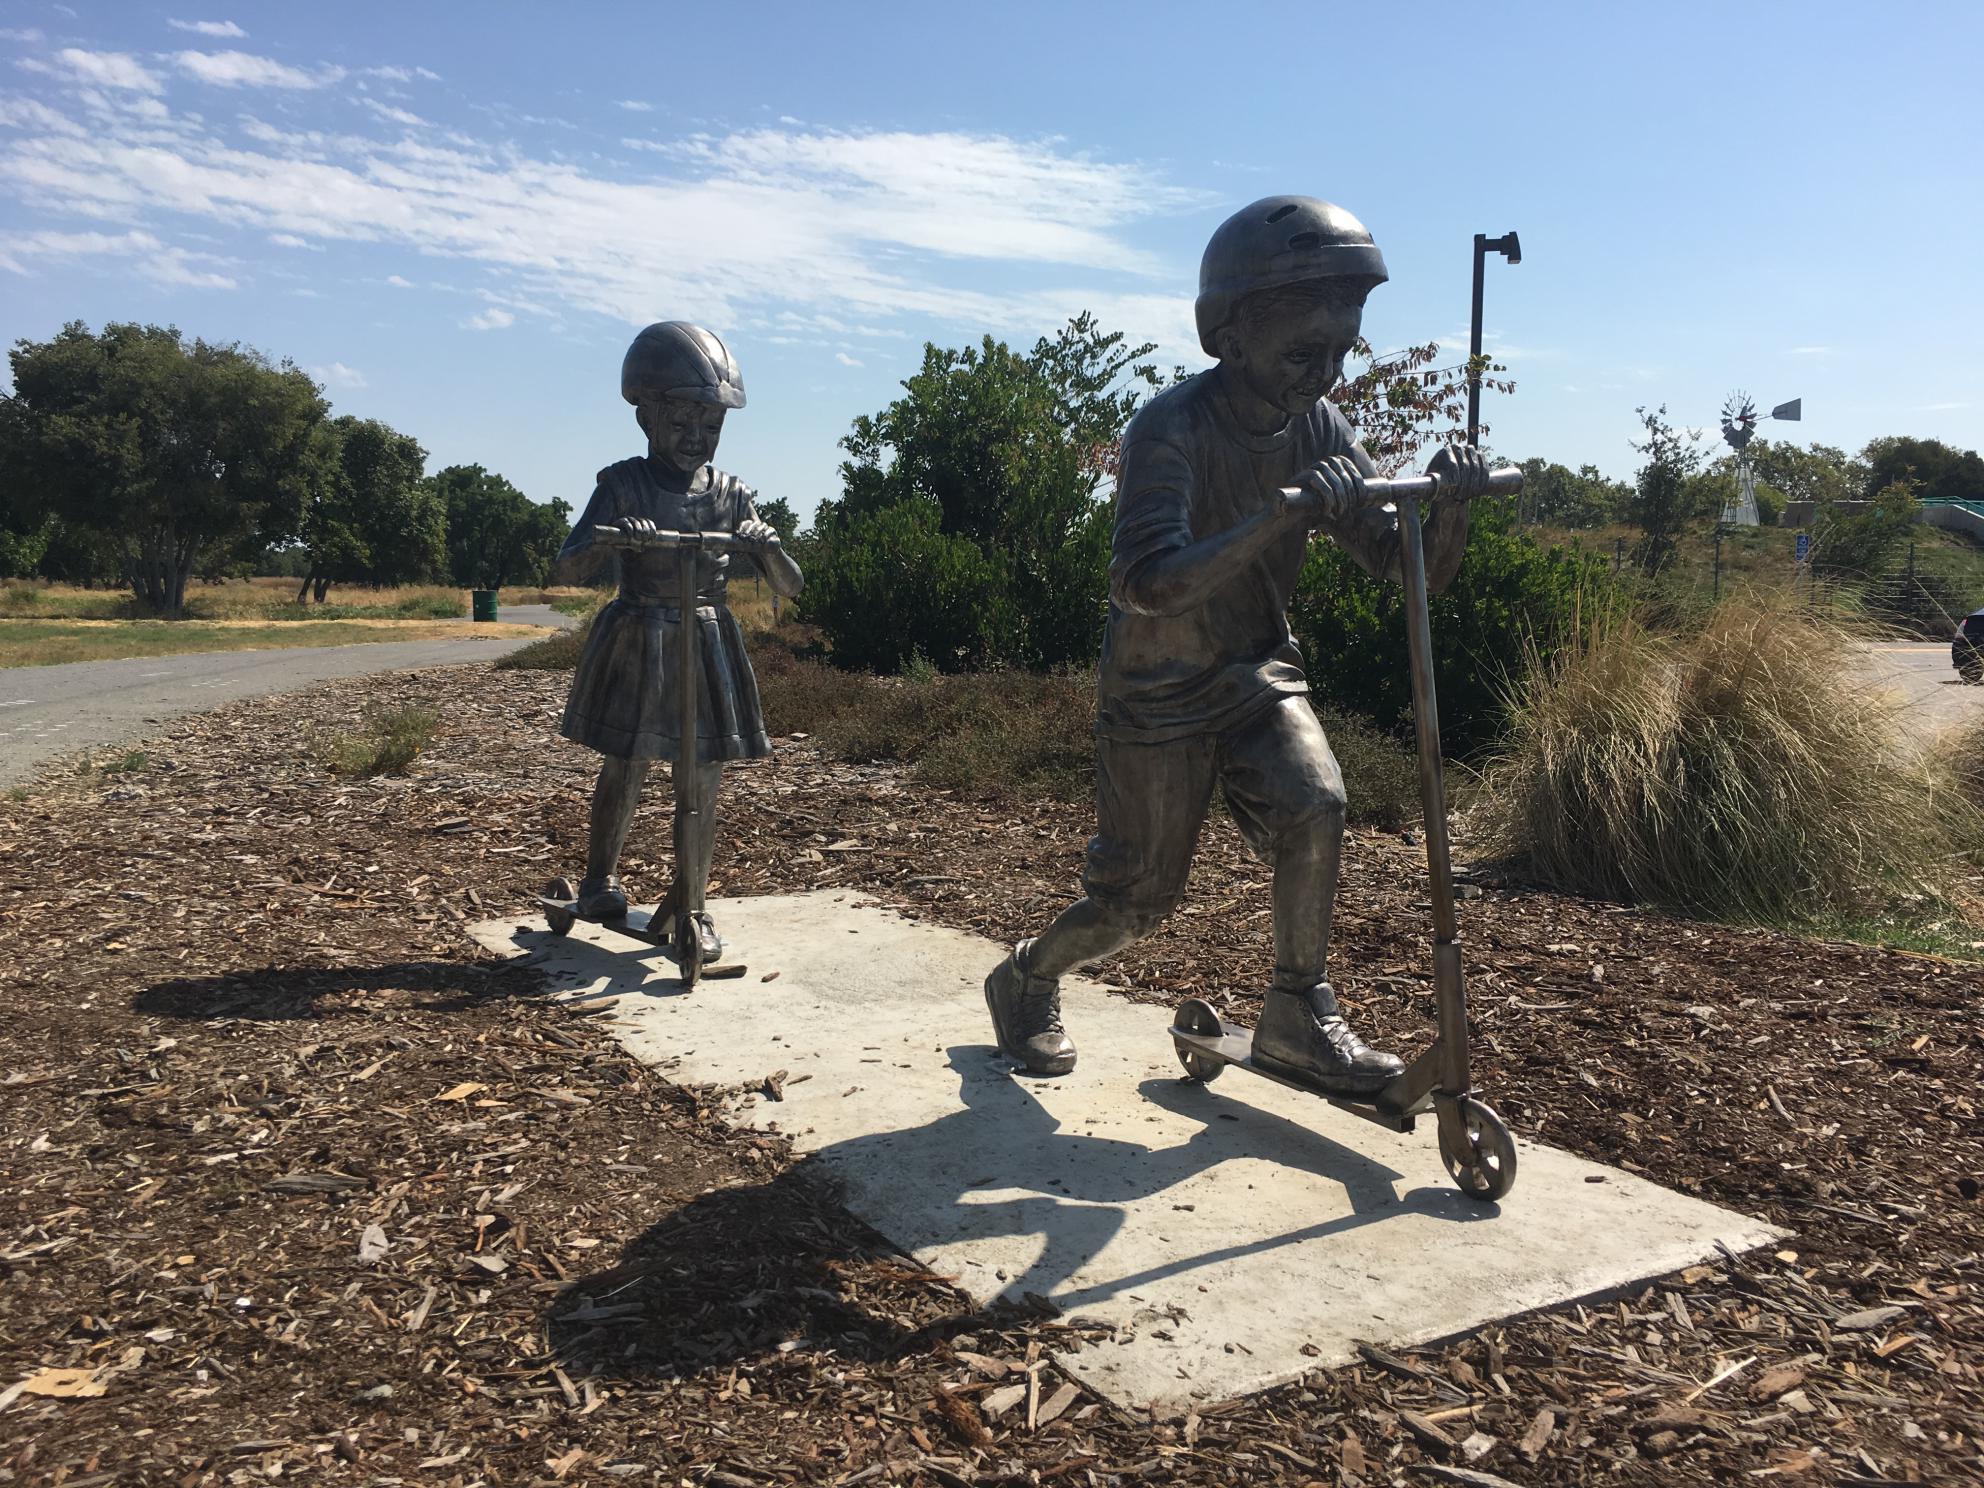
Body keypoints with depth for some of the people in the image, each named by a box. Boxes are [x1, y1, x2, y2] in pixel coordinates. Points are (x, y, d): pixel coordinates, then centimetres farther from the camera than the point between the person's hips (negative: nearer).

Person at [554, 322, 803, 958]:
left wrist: (766, 545, -19)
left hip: (708, 643, 2)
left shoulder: (729, 494, 4)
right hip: (637, 641, -2)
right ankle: (600, 876, 31)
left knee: (704, 778, 3)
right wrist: (610, 538, -31)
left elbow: (791, 586, 3)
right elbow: (568, 569, -11)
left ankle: (688, 904, 16)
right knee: (625, 766, 5)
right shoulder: (623, 487, -3)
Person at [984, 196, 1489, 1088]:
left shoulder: (1315, 429, -6)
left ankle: (1297, 1015, -2)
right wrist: (1284, 512, -47)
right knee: (1136, 900, 1)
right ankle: (1026, 979, 32)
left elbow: (1411, 570, -5)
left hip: (1257, 672, 5)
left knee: (1313, 805, -21)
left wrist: (1448, 505, -27)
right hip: (1158, 689, -5)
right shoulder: (1172, 427, -24)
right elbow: (1145, 584, -39)